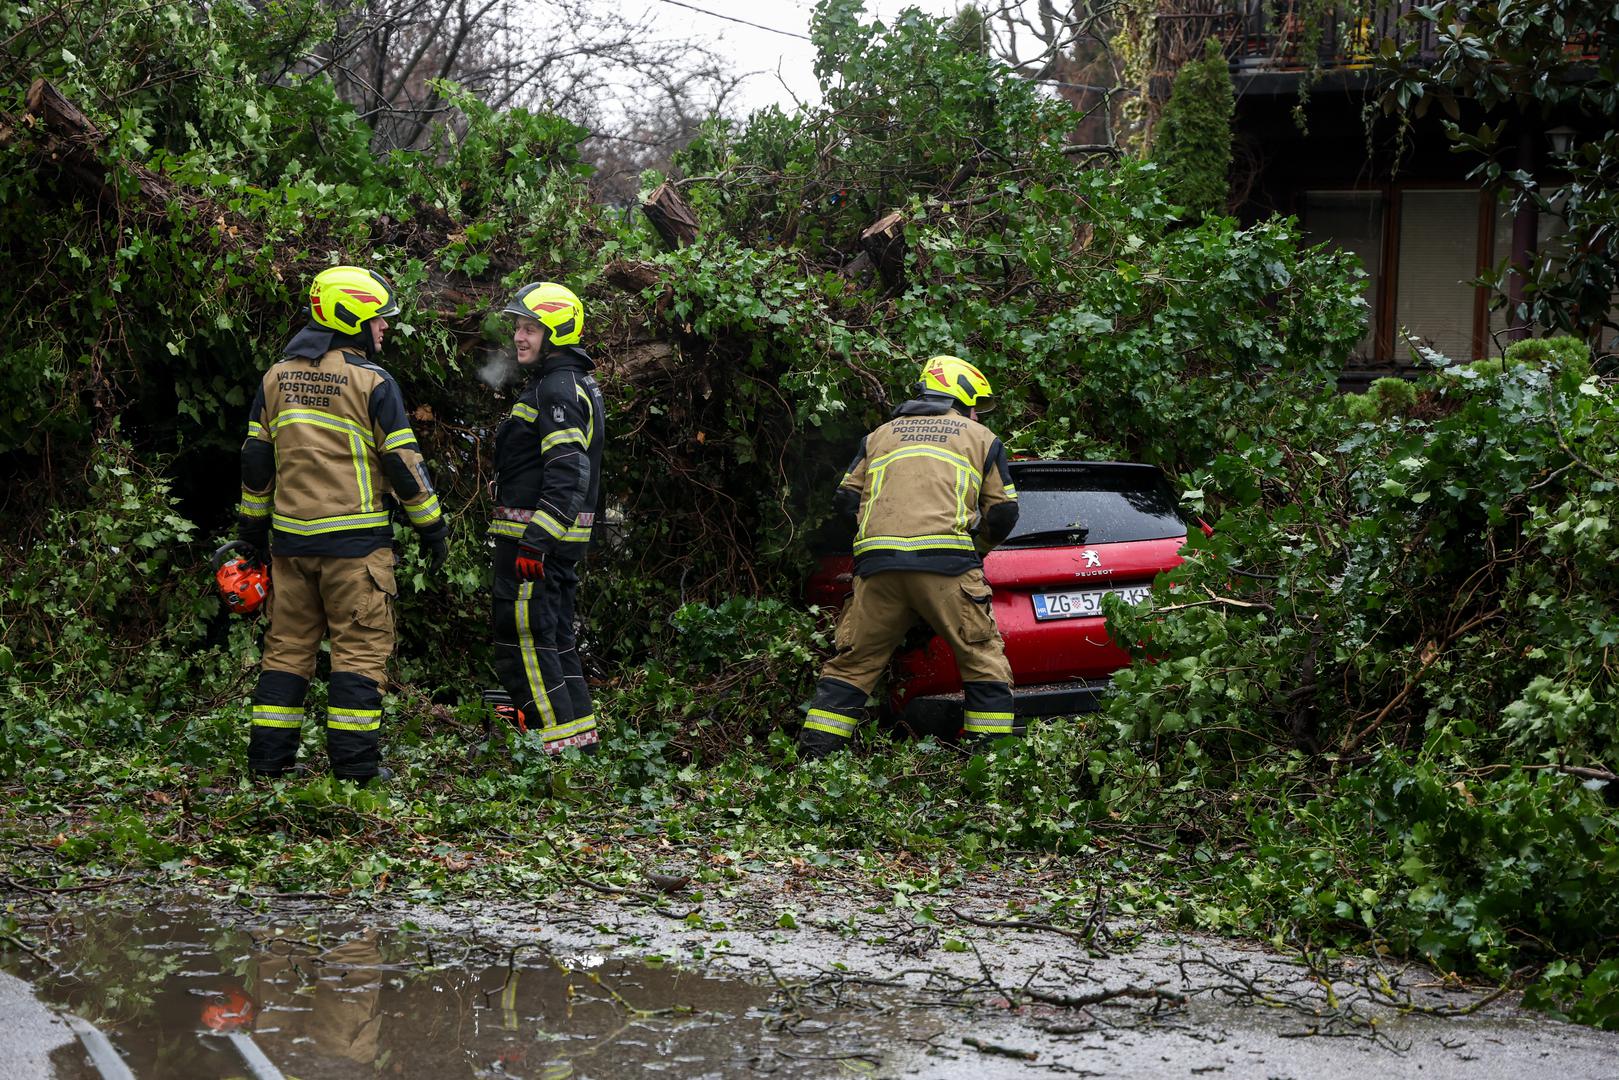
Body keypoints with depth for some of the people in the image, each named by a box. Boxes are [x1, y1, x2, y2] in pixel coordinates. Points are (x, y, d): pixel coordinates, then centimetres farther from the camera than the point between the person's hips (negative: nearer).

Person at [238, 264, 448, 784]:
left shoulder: (277, 377, 9)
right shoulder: (371, 382, -8)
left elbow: (255, 462, 12)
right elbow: (403, 464, -7)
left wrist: (253, 528, 22)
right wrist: (433, 528, 3)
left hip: (290, 538, 5)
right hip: (355, 539, -5)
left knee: (287, 645, 12)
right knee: (360, 649, 0)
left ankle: (268, 756, 13)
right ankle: (355, 762, -1)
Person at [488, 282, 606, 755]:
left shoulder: (558, 388, -17)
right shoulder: (576, 383, 17)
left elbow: (567, 474, -25)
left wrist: (536, 540, -28)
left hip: (535, 535, -11)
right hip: (564, 538, 11)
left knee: (523, 638, -7)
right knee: (555, 635, 16)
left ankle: (557, 738, -6)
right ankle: (580, 731, 22)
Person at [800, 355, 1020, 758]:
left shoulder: (879, 436, 26)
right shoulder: (981, 438, 19)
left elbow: (846, 499, 19)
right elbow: (1003, 513, 17)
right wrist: (977, 546, 34)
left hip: (877, 561, 3)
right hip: (947, 561, -3)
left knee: (851, 663, 8)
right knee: (984, 658, 6)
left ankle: (813, 755, 5)